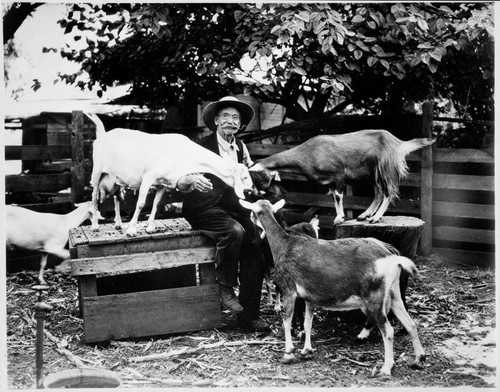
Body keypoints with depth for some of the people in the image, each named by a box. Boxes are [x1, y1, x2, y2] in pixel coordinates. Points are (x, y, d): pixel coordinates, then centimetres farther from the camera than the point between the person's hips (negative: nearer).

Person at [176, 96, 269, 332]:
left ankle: (249, 315, -1)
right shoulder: (203, 147, -12)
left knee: (253, 246, -11)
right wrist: (192, 180, -42)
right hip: (203, 209, -6)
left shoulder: (241, 148, 8)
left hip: (233, 208, 6)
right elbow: (179, 183, -20)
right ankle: (225, 288, -14)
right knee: (234, 231, -33)